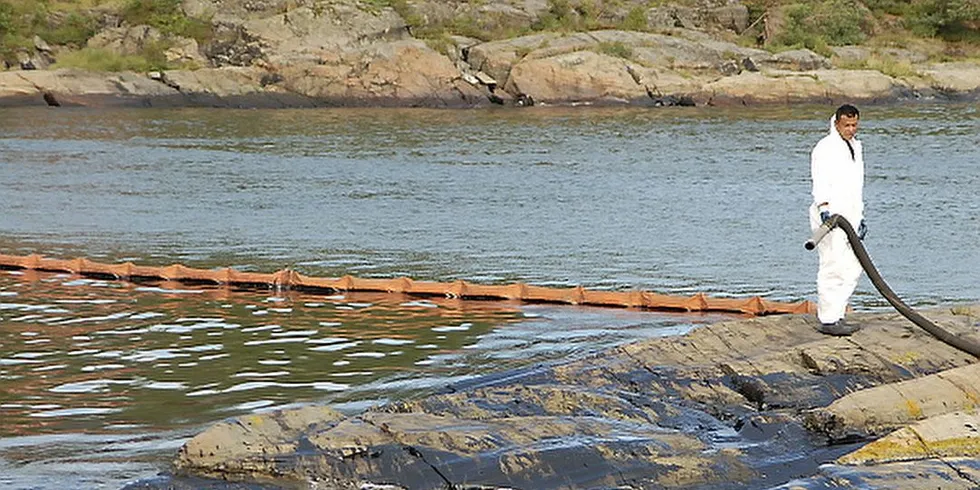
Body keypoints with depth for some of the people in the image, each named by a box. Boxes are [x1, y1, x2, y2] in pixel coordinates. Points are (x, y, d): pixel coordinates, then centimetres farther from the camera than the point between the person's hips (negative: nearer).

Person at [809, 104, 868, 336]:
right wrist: (824, 208, -34)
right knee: (833, 268, -10)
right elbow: (820, 182, -20)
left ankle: (834, 313, 16)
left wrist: (860, 216, 28)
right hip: (830, 215, -9)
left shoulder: (855, 147, 21)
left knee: (852, 268, 8)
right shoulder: (826, 148, -8)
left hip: (849, 216, 9)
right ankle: (828, 320, -6)